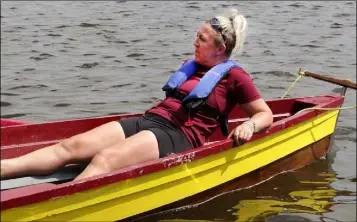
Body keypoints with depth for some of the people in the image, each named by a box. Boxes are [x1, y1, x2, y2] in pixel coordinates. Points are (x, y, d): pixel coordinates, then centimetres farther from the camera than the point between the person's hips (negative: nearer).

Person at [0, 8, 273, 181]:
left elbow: (266, 114, 5)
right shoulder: (191, 65, 24)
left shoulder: (234, 75, 4)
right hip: (148, 120, 7)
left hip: (179, 137, -7)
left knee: (105, 160, -34)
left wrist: (249, 126, -14)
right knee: (69, 147, -15)